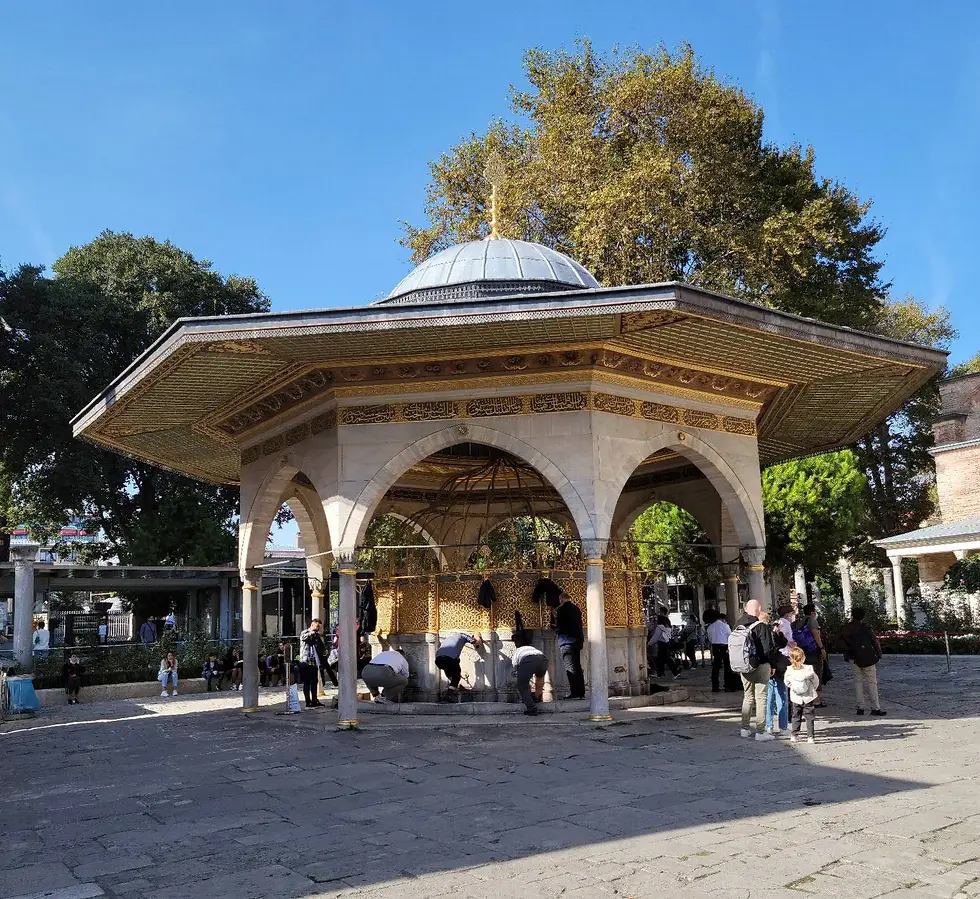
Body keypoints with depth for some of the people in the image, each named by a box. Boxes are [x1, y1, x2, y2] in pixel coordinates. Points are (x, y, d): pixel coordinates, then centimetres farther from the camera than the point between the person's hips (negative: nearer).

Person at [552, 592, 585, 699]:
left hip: (566, 641, -7)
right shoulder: (576, 609, 16)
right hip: (577, 640, 7)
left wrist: (553, 627, 10)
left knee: (570, 668, -9)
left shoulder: (561, 609, -6)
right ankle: (581, 692, 10)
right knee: (577, 667, 11)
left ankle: (574, 693, -15)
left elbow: (559, 626, -9)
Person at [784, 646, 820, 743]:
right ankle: (810, 737, 6)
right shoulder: (808, 669, -16)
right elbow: (816, 681, -4)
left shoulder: (789, 670, -12)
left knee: (796, 717, 16)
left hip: (796, 698, 2)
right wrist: (813, 689, 15)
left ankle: (793, 736, 17)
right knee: (809, 717, 7)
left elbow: (787, 683, 1)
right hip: (809, 697, -2)